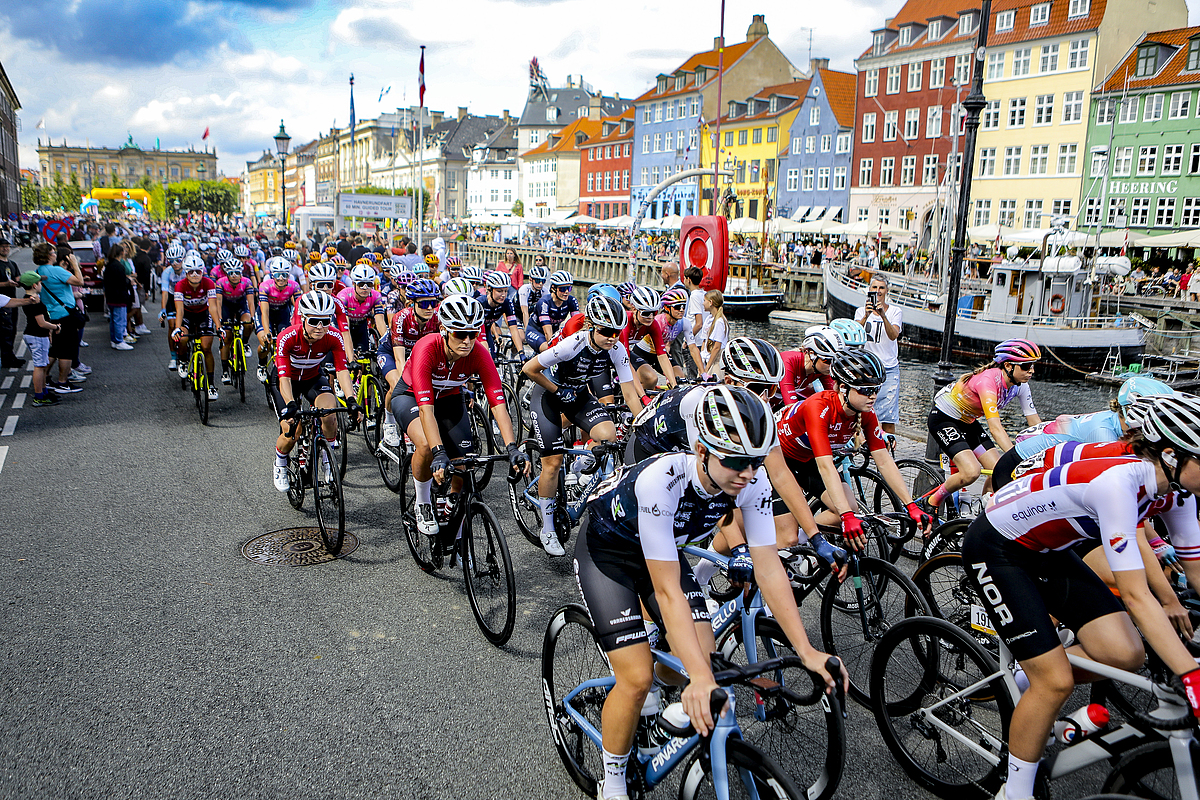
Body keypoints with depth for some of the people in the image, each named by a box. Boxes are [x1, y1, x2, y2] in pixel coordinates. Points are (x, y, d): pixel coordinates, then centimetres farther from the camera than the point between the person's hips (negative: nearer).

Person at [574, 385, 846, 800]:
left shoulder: (752, 481, -24)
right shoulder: (661, 482, -41)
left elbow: (768, 567, -18)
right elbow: (668, 590, -39)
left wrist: (806, 650, -23)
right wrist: (700, 677, -44)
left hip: (663, 548, 5)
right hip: (606, 551, -5)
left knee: (706, 657, -6)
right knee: (636, 678, -13)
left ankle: (663, 677, 29)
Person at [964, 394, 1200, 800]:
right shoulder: (1117, 482, -34)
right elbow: (1136, 596, -37)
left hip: (1047, 551, 8)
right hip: (995, 550, -8)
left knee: (1126, 654, -9)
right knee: (1056, 681, -11)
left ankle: (1028, 682, 17)